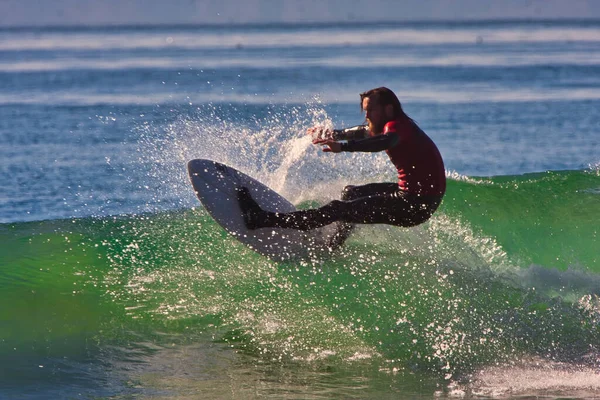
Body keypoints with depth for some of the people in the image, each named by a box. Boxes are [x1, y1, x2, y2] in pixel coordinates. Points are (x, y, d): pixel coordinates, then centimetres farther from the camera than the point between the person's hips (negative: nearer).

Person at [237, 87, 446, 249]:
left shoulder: (397, 125, -15)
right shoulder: (399, 125, 15)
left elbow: (385, 141, -40)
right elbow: (364, 132, 36)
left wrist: (343, 146, -52)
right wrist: (334, 134, 49)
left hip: (414, 205, -10)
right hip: (413, 194, 10)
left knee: (338, 209, -10)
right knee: (350, 193, 27)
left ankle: (261, 220, -11)